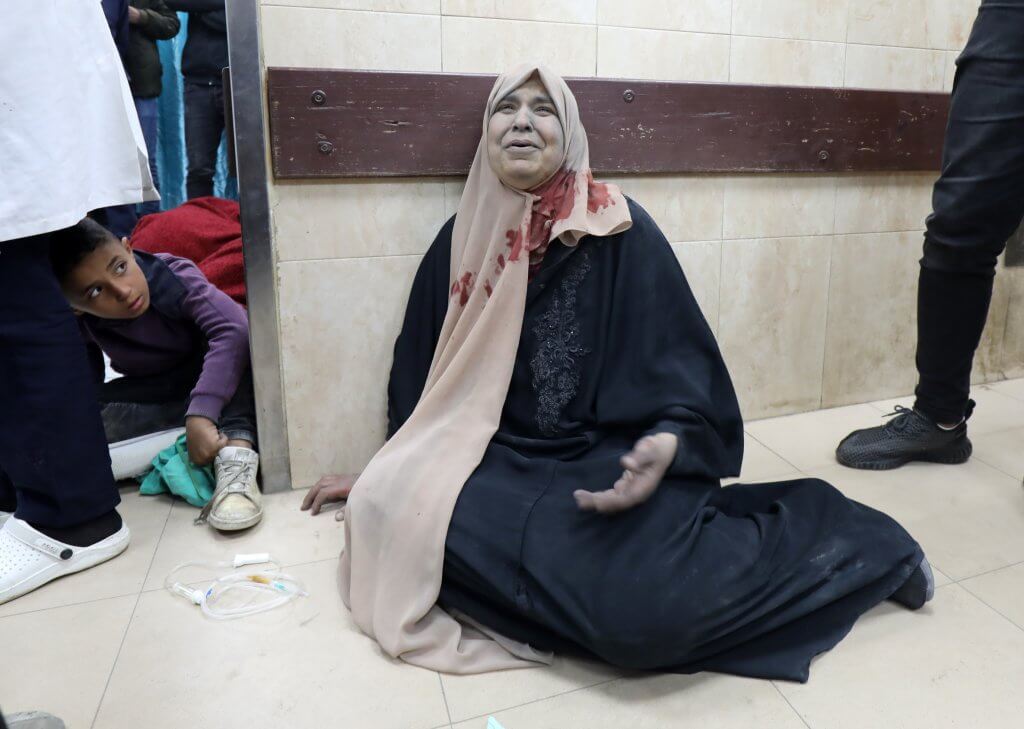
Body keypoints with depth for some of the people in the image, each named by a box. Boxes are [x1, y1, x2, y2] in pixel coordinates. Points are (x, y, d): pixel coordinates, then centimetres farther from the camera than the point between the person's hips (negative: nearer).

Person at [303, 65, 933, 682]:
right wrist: (390, 474, 18)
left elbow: (682, 362, -7)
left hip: (612, 452, -5)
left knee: (637, 609, -32)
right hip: (508, 457, 5)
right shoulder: (463, 239, 6)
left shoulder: (621, 231, -6)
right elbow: (419, 371, 14)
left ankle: (808, 536, -1)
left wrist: (667, 445, -28)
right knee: (400, 517, -24)